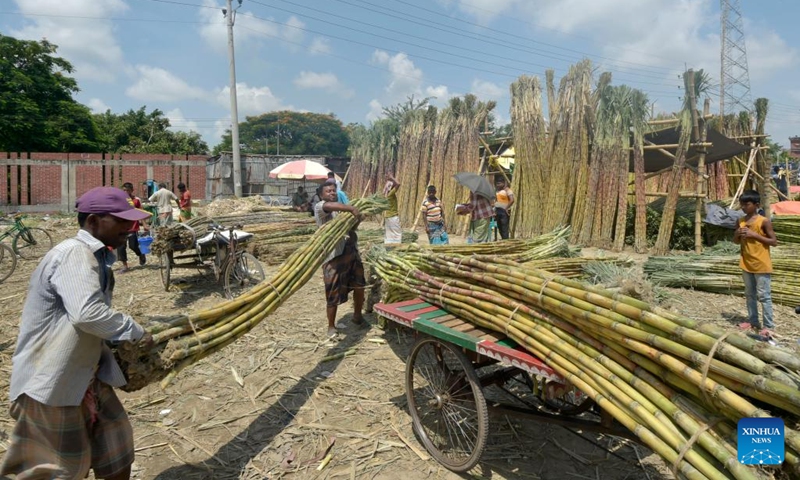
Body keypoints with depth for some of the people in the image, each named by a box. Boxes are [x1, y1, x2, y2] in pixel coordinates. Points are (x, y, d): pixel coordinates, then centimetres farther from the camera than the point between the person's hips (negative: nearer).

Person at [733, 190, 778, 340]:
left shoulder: (764, 221, -12)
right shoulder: (741, 221, 6)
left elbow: (774, 241, -12)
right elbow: (736, 241, 15)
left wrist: (754, 234, -20)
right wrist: (738, 234, -7)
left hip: (761, 265, -6)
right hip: (746, 264, 6)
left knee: (763, 295, -2)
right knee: (749, 294, 15)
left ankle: (768, 326, 4)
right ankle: (752, 321, 26)